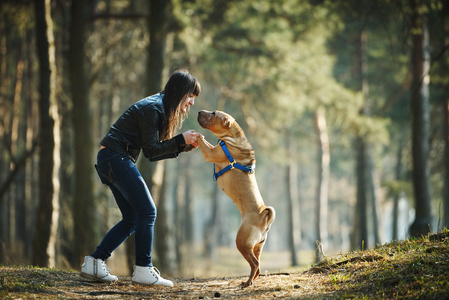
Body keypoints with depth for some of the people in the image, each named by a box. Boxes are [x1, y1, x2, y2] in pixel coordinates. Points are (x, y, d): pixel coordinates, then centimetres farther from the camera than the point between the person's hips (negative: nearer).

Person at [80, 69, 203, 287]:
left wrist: (184, 146, 4)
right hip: (116, 157, -10)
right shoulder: (152, 109, -15)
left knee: (132, 218, 9)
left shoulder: (160, 108, 16)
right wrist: (181, 140, -14)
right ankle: (143, 270, -9)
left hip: (111, 161, 10)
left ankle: (94, 263, 8)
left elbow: (155, 152, 14)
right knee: (146, 211, -11)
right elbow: (151, 151, -16)